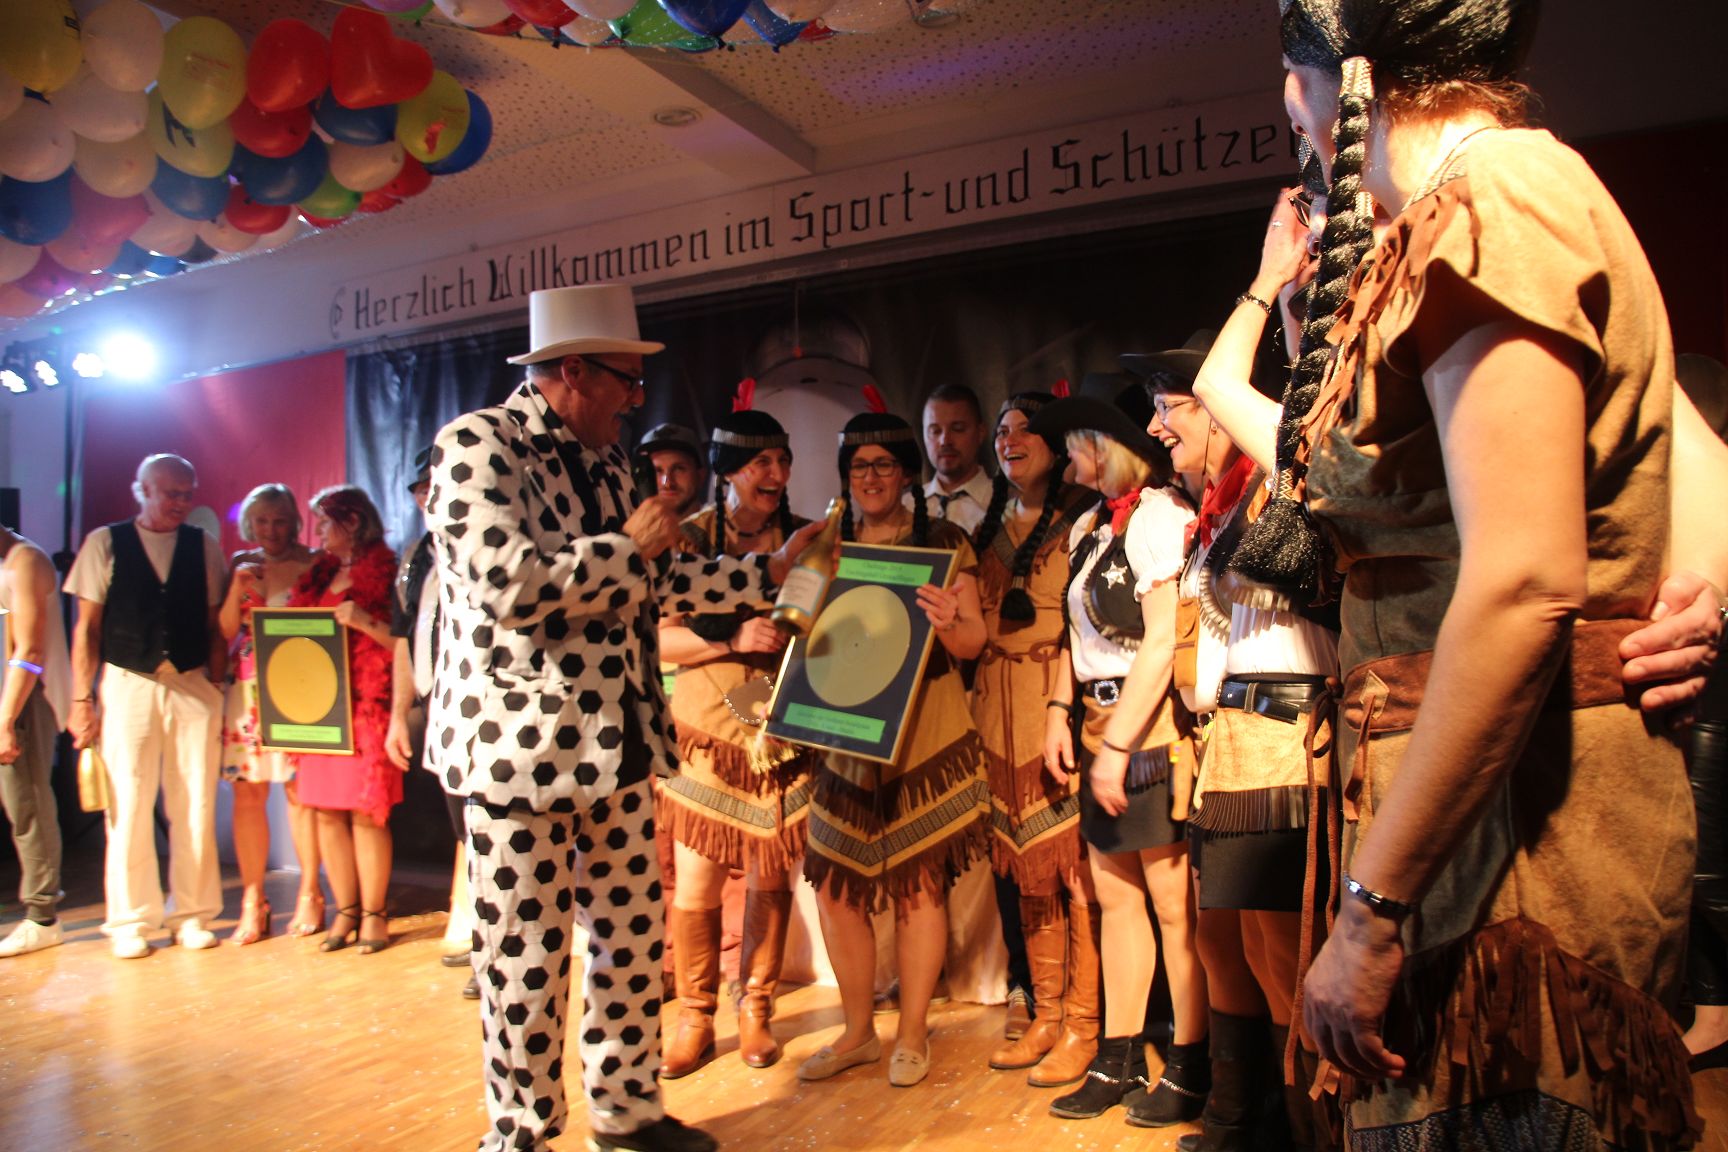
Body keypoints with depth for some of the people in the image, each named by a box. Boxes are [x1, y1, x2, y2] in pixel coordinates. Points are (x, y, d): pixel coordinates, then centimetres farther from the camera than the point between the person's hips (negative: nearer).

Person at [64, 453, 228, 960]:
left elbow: (215, 627, 8)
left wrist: (216, 690, 2)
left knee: (195, 807, 4)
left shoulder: (205, 547, 8)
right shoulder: (105, 543, 4)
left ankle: (193, 915, 16)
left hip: (193, 686, 1)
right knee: (128, 807, 2)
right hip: (128, 686, -1)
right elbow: (87, 628, 3)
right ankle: (130, 922, 15)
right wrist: (81, 699, -2)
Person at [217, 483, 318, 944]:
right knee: (247, 793, 2)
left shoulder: (310, 564, 3)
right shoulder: (241, 564, 13)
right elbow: (225, 631, 7)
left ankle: (309, 897, 7)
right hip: (246, 689, 3)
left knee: (300, 791, -4)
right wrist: (238, 588, -6)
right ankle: (252, 904, 10)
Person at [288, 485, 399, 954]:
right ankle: (346, 911, 13)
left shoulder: (384, 572, -2)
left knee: (365, 811, -4)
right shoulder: (320, 575, 18)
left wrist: (366, 622, -21)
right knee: (326, 810, 5)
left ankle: (373, 913, 4)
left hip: (365, 706, -6)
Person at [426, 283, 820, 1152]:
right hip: (520, 747, -7)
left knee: (633, 938, 15)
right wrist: (629, 545, -13)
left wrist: (769, 571, 15)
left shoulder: (607, 461, 14)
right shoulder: (477, 445, -11)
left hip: (619, 744, 8)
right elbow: (510, 582, -25)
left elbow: (659, 583, 19)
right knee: (527, 959, 6)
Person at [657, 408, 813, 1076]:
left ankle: (756, 1009, 27)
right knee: (696, 886, 1)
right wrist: (733, 639, -19)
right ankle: (695, 1019, 21)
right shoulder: (690, 539, -2)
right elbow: (659, 639, -7)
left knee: (770, 879, 8)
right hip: (707, 731, -1)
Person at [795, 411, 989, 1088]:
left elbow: (974, 641, -4)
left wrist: (947, 626, -25)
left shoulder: (944, 543, 0)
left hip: (924, 737, -3)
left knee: (918, 883, 2)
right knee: (835, 883, 4)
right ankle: (857, 1032, 23)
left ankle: (912, 1037, 19)